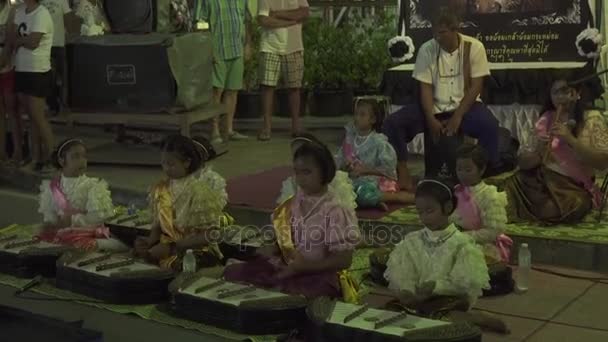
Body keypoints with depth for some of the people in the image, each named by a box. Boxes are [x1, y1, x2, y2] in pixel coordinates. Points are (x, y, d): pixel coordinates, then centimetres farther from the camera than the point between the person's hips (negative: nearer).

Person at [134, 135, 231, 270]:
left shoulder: (202, 190, -14)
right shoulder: (163, 189, 4)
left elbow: (210, 234, -15)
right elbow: (160, 223, 7)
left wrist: (174, 246, -20)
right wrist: (150, 240, -13)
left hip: (198, 250, -6)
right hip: (172, 241, 6)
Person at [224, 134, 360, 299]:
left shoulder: (335, 209, -14)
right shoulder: (293, 200, 4)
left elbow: (343, 260, -14)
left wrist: (301, 268, -19)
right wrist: (273, 248, -7)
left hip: (318, 275, -6)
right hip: (287, 267, 6)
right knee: (232, 272, -5)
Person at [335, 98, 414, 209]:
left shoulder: (378, 141, -9)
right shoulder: (350, 138, 7)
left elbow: (388, 168, -11)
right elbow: (339, 160, 10)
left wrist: (365, 170, -15)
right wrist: (344, 166, -13)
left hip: (374, 180, -6)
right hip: (355, 180, 6)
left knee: (364, 194, -39)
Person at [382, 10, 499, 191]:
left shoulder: (474, 47, -9)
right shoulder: (427, 49, -5)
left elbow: (476, 86, -10)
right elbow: (425, 88, -5)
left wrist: (458, 117, -19)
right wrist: (431, 120, -18)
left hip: (464, 105, -2)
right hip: (434, 107, 2)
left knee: (489, 125, -35)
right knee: (392, 123, -19)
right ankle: (403, 173, -10)